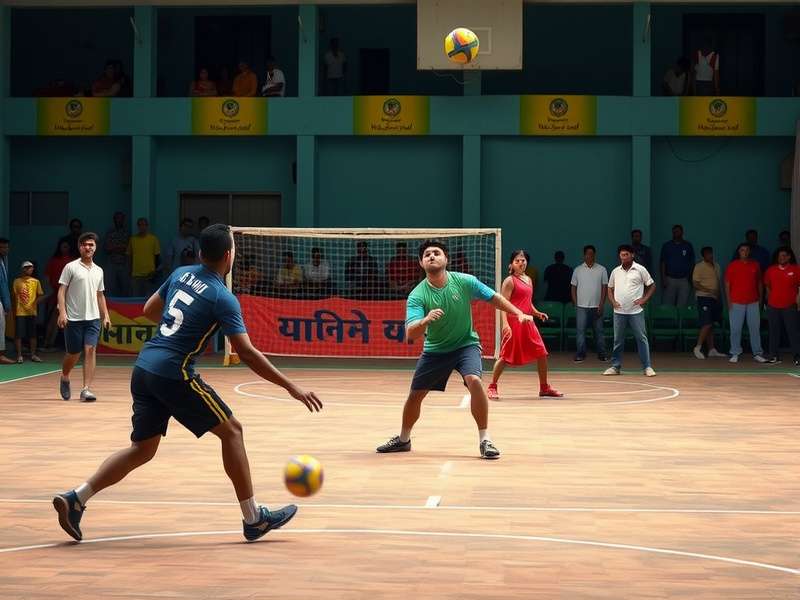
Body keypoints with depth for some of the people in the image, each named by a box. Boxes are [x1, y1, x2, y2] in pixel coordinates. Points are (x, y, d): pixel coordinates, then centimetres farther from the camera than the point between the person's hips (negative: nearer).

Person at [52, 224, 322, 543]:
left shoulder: (181, 274, 11)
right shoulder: (223, 298, -10)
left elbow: (149, 310, 25)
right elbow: (247, 353, -15)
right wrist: (292, 388, -13)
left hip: (144, 367, 7)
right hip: (174, 373, -7)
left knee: (142, 448, 14)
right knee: (230, 430, 5)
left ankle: (75, 499, 5)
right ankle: (254, 519, 6)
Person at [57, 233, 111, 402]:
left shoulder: (98, 271, 12)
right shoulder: (71, 267, -2)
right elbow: (61, 291, -5)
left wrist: (105, 315, 12)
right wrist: (62, 312, -15)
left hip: (93, 318, 3)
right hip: (73, 318, -3)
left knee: (90, 350, -11)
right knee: (73, 353, 5)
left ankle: (86, 389, -13)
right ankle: (65, 378, 35)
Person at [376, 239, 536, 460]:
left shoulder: (465, 281, -15)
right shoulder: (417, 296, -18)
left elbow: (495, 298, 0)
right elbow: (410, 334, -29)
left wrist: (519, 314, -8)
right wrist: (425, 320, -49)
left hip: (466, 344, -1)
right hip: (435, 349, 2)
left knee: (474, 381, -28)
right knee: (415, 394, 6)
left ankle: (484, 439, -17)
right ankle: (403, 439, 33)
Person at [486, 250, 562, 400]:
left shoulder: (528, 280, 17)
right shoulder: (509, 281, -7)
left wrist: (537, 313, 9)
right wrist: (505, 324, -26)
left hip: (528, 322, 8)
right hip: (514, 322, -8)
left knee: (542, 353, 6)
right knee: (506, 356, -6)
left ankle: (544, 388, 16)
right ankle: (492, 387, 6)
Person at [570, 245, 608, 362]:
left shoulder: (602, 270, 3)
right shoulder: (578, 270, 4)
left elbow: (605, 288, 1)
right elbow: (573, 287, 7)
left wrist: (601, 304, -6)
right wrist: (575, 304, 0)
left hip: (597, 306, 0)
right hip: (581, 306, 0)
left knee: (599, 331, 5)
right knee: (580, 331, -2)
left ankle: (602, 354, 12)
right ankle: (580, 354, 4)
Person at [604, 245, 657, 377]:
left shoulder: (640, 270, 0)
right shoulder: (615, 272, 10)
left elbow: (652, 286, 5)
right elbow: (610, 289, 20)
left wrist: (644, 299, -7)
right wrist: (613, 301, 3)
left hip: (636, 311, -3)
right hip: (619, 311, 3)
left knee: (641, 339, -4)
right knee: (618, 340, 7)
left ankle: (647, 367, -1)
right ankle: (615, 366, 14)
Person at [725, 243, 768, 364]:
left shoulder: (755, 265, 9)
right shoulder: (732, 266, 1)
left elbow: (759, 283, 14)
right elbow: (727, 284, 1)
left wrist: (760, 298, 9)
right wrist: (729, 301, -5)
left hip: (753, 303, 2)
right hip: (736, 303, -2)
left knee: (755, 328, 3)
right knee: (735, 329, -1)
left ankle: (757, 354, 7)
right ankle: (735, 354, 4)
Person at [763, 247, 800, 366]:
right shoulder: (771, 270, 9)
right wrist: (769, 299, 13)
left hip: (790, 306, -3)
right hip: (773, 306, 3)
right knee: (774, 331, 7)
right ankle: (774, 356, 13)